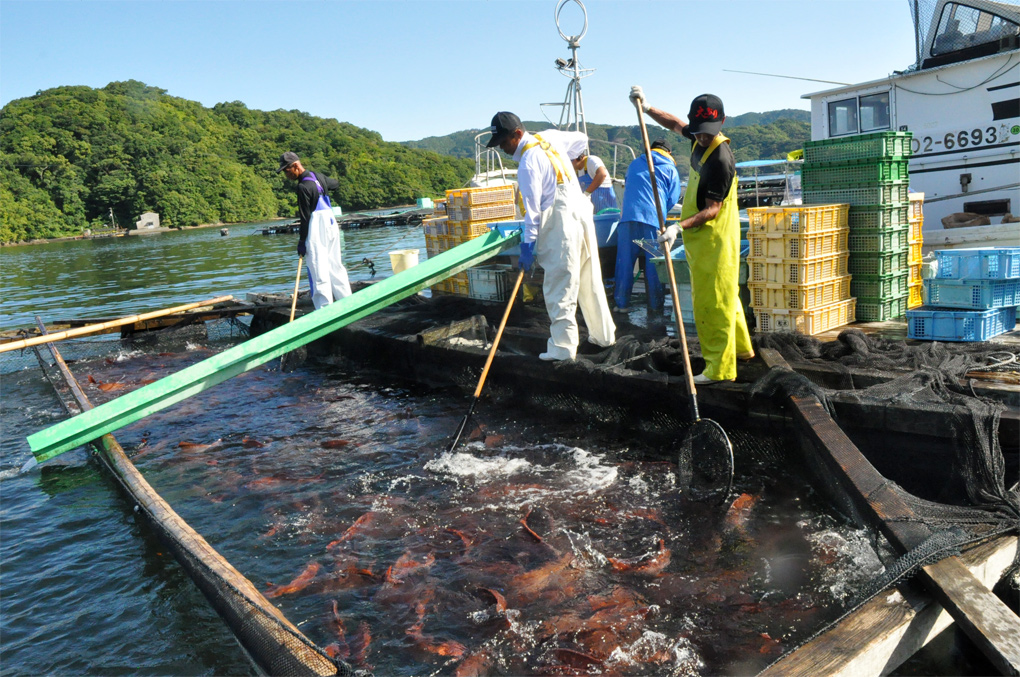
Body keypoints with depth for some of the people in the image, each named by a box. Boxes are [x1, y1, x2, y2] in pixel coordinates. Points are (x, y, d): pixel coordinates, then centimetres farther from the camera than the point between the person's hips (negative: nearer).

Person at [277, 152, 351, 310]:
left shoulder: (303, 187, -16)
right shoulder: (318, 177, 8)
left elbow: (305, 218, -15)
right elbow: (335, 183, 30)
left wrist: (302, 242, -10)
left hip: (316, 231, -9)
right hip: (331, 225, 9)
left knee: (319, 271, -7)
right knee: (335, 265, 15)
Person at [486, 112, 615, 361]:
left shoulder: (528, 162, -15)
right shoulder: (549, 137, 10)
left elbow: (532, 208, -15)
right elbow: (580, 138, 29)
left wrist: (528, 245, -11)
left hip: (560, 225, -9)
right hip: (581, 213, 9)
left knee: (559, 289, -5)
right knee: (591, 281, 16)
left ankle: (563, 348, -4)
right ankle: (604, 335, 25)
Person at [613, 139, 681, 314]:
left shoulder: (634, 164, 24)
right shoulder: (671, 169, 13)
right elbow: (672, 199, 11)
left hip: (628, 216, 2)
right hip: (654, 219, -2)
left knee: (625, 261, 6)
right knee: (653, 263, 4)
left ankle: (621, 303, 9)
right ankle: (656, 305, 9)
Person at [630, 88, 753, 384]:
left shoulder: (720, 159, -24)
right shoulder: (700, 138, 3)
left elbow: (712, 209, -25)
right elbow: (676, 124, 24)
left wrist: (679, 226, -34)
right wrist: (647, 108, 16)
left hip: (714, 238, -10)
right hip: (701, 237, 10)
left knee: (712, 303, -5)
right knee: (724, 296, 21)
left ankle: (720, 367, 2)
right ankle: (740, 347, 36)